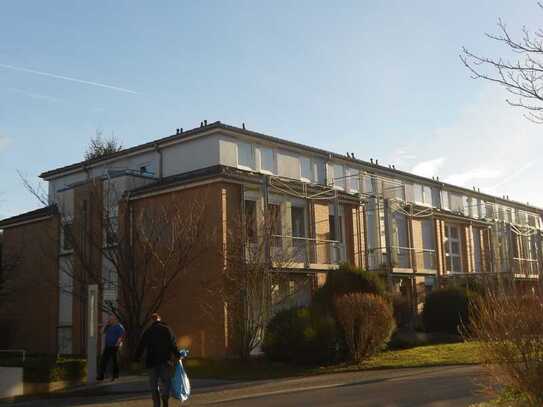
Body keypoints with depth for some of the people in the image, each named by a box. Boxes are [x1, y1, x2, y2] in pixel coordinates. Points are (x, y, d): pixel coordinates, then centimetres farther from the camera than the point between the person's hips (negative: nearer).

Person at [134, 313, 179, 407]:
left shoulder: (147, 331, 6)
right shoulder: (167, 329, 1)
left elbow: (141, 347, 5)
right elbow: (173, 345, -3)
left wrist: (136, 359, 9)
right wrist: (177, 356, 8)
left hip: (152, 361, 1)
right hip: (166, 361, -1)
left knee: (154, 386, 9)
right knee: (165, 384, 4)